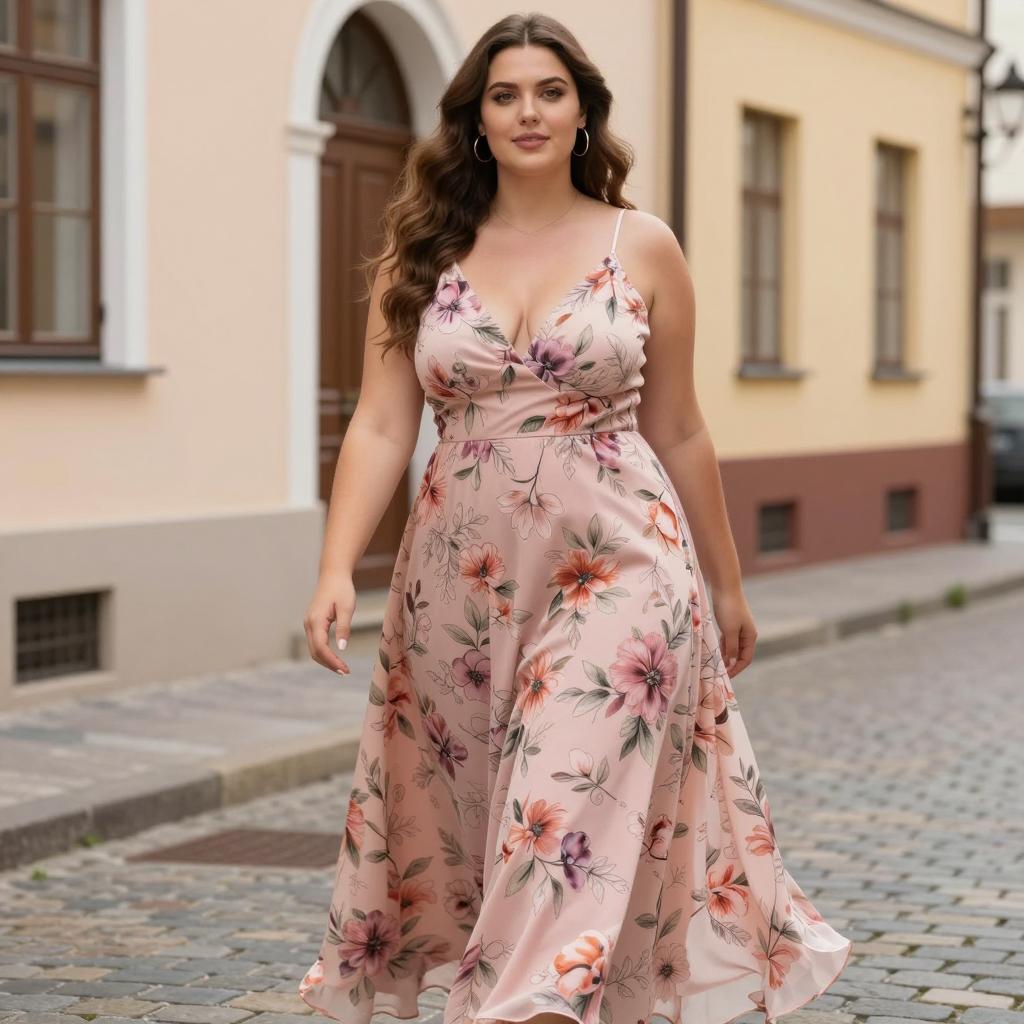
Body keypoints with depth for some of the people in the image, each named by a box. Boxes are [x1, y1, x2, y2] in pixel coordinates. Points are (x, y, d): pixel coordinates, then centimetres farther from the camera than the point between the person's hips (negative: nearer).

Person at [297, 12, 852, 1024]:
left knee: (571, 818, -12)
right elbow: (380, 427, -1)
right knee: (465, 830, 11)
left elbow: (678, 434, 9)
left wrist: (726, 588, 15)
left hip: (613, 568, -2)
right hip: (461, 579, 3)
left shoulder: (643, 248, 3)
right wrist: (337, 570, -14)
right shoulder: (422, 254, 5)